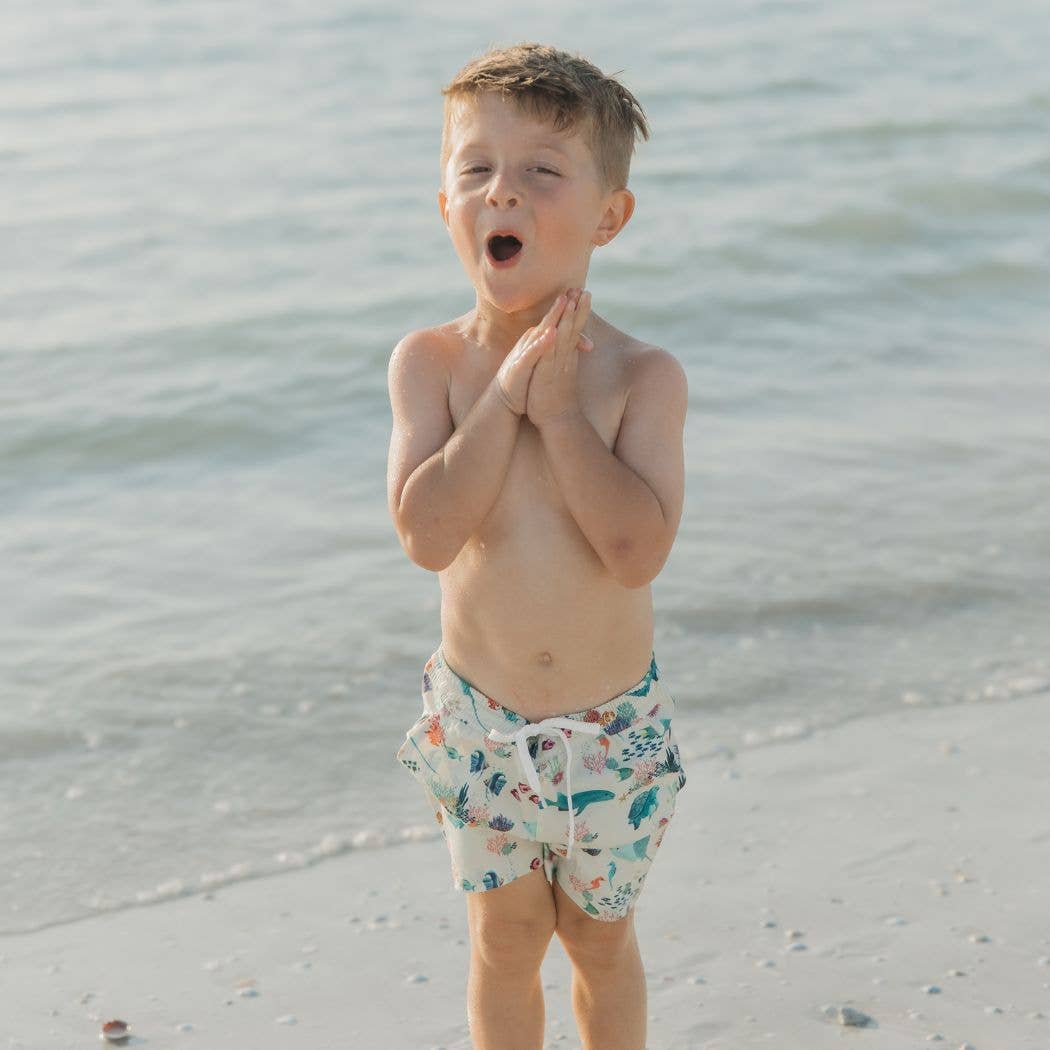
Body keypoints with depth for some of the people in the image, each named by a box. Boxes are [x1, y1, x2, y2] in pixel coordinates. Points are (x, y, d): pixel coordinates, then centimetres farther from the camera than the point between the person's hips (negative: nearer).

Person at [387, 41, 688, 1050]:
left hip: (610, 729, -1)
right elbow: (428, 534, -24)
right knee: (506, 939, 16)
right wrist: (505, 395, -27)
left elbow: (637, 550, -27)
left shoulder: (641, 376, -15)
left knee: (599, 934, 19)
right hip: (479, 720, 1)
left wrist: (558, 403, -25)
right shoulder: (430, 362, -12)